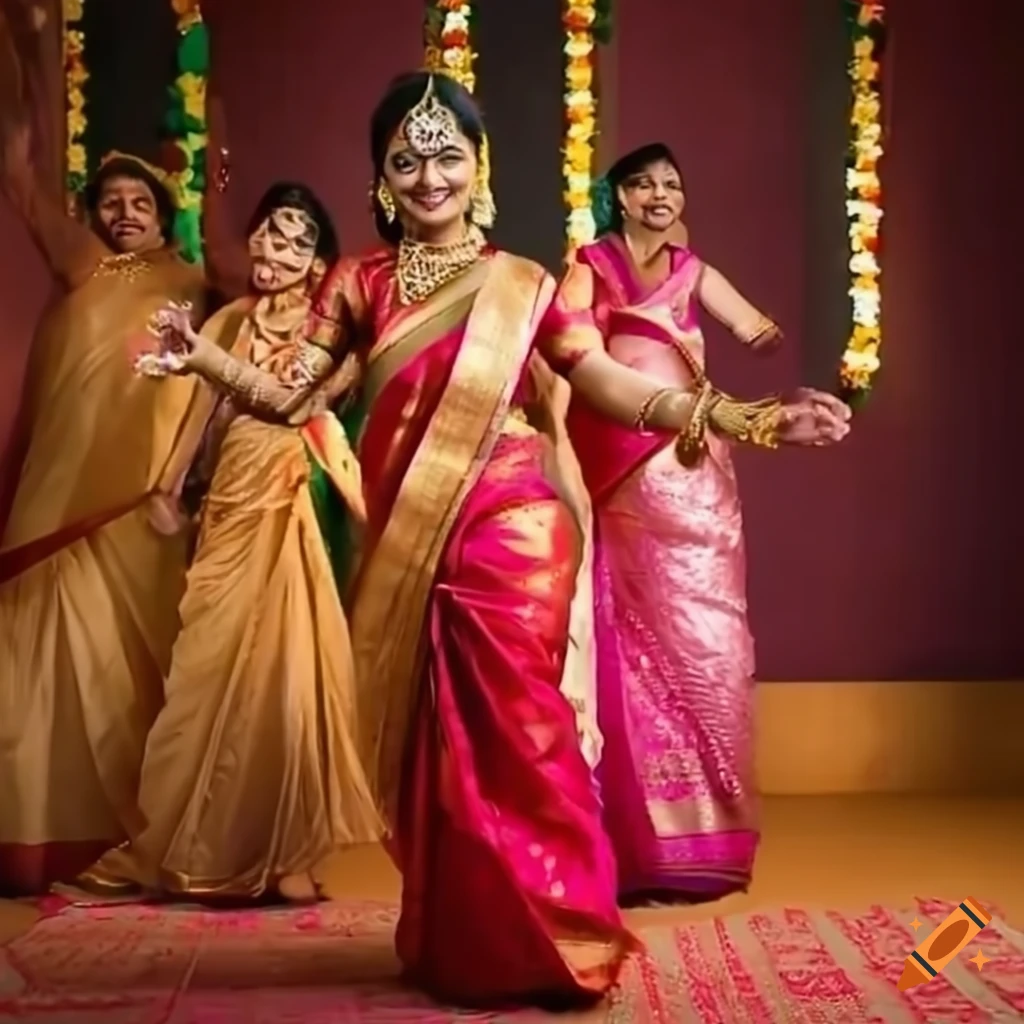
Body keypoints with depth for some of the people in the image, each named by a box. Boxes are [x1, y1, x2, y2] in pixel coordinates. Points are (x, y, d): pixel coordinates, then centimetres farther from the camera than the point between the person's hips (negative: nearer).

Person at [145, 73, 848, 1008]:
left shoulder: (523, 285, 4)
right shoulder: (360, 284, 9)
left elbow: (609, 382, -1)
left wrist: (748, 419, -11)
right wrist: (204, 356, -12)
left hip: (511, 532, -2)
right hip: (404, 548, 2)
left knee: (512, 733, -4)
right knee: (426, 744, 6)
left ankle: (542, 945, 8)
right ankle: (453, 949, 18)